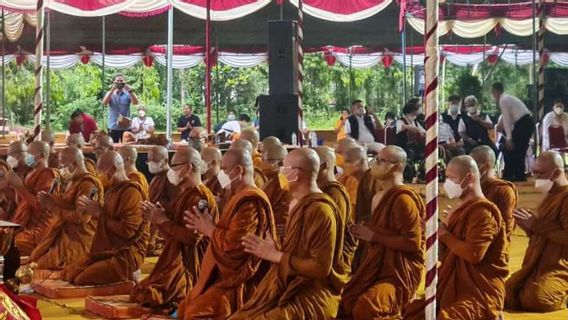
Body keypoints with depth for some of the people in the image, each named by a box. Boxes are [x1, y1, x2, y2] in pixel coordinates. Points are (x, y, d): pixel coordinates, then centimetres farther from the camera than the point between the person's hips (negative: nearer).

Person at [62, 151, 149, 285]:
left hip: (126, 255, -9)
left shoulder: (131, 192, -15)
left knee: (82, 280, -20)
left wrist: (99, 213, -14)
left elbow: (127, 231, -22)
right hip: (107, 251, 9)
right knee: (67, 274, 2)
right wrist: (91, 210, 4)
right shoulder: (111, 189, 13)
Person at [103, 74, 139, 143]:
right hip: (113, 127, 0)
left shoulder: (128, 94, 4)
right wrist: (112, 90, -21)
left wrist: (130, 91, -23)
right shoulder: (110, 94, 5)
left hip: (126, 127, 0)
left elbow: (135, 102, -13)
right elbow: (104, 103, -14)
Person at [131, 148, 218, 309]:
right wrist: (159, 216, 2)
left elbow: (191, 237, -27)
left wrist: (163, 220, -17)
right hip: (176, 260, 11)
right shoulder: (185, 194, 15)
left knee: (150, 297, -16)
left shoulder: (199, 197, -18)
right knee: (141, 293, 10)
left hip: (188, 265, -11)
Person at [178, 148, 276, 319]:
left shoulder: (250, 202, -19)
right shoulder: (240, 197, 17)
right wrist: (206, 228, 5)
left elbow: (233, 244, -28)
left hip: (240, 281, -11)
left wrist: (209, 229, -11)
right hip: (228, 274, 11)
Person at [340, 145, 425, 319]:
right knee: (343, 301, 1)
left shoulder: (403, 199, -14)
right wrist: (364, 233, 9)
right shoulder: (378, 197, 14)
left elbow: (413, 243, -21)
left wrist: (374, 235, -15)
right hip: (376, 269, 9)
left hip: (400, 274, -9)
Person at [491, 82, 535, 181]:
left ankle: (508, 176, 1)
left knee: (510, 149, -2)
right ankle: (520, 175, 14)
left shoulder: (503, 101, -8)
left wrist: (509, 139, -12)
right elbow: (509, 119, 24)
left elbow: (507, 121, -12)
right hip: (528, 122, 9)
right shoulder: (508, 98, 21)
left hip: (522, 124, -9)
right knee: (519, 150, 13)